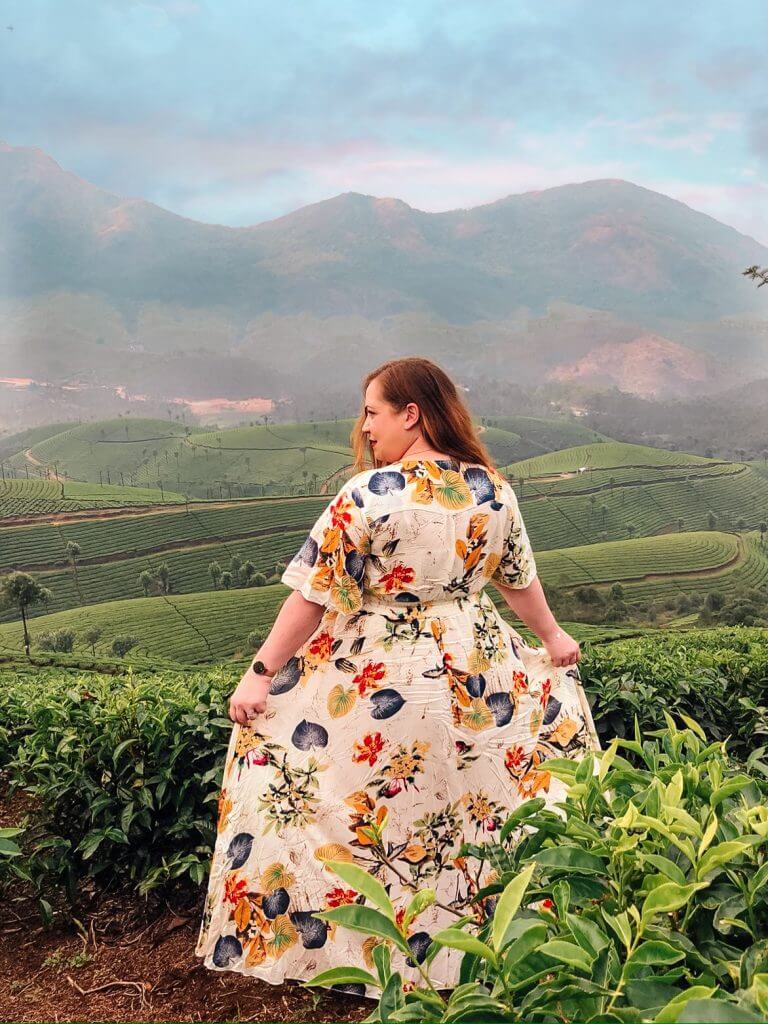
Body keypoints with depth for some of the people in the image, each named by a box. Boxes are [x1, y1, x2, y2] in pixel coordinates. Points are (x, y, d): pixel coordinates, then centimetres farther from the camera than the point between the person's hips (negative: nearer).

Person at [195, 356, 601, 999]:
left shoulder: (369, 495, -18)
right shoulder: (495, 491, -2)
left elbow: (312, 596, -16)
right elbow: (520, 578, 12)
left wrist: (261, 674, -7)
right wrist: (552, 638, 28)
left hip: (379, 677, -4)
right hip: (479, 673, 5)